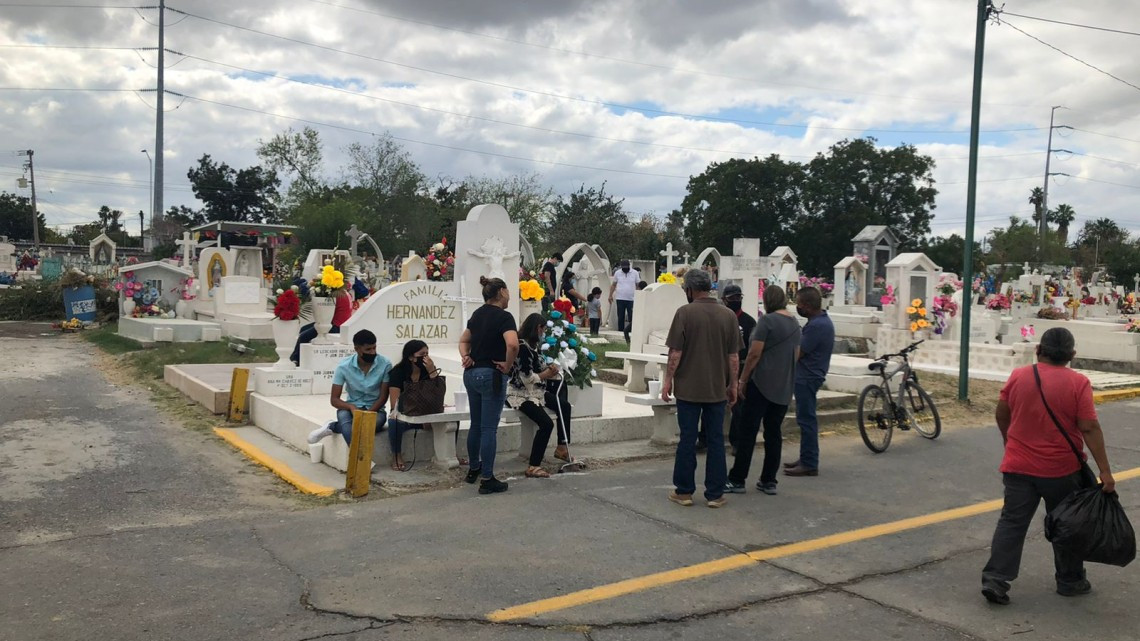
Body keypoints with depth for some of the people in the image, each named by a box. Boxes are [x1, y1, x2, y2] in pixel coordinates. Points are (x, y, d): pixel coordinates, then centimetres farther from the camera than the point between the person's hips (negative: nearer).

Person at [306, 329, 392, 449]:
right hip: (353, 407, 0)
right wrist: (351, 407, -27)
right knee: (343, 414, -36)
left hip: (375, 409, 0)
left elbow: (383, 397, -8)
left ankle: (332, 427, -20)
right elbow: (334, 399, -7)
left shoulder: (385, 364, -12)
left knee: (379, 420, -37)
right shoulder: (344, 366, -10)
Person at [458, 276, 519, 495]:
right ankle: (487, 479, 2)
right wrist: (507, 366, -16)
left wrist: (465, 357, 6)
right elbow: (512, 345, -30)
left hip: (471, 374, 8)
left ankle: (473, 468, 33)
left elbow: (463, 341, 21)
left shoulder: (478, 314, 11)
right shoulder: (504, 317, -14)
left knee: (476, 425, 20)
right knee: (489, 428, -2)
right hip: (491, 376, -8)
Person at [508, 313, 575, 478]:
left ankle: (561, 448, 21)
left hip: (535, 391, 10)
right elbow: (527, 378, -24)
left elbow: (539, 367, 15)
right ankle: (533, 467, -17)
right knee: (547, 423, -22)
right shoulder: (522, 347, -22)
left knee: (565, 406, 11)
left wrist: (550, 369, -7)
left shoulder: (533, 345, 10)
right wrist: (546, 374, -8)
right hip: (521, 394, -10)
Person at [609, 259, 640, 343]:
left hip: (631, 299, -1)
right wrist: (610, 295, 8)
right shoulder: (617, 273, 6)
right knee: (620, 318, 5)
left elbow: (638, 285, 4)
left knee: (632, 318, -3)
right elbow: (613, 285, 13)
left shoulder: (635, 273, 1)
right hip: (620, 299, 2)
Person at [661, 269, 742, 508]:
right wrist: (733, 385, 12)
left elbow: (676, 353, -10)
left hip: (688, 388, -2)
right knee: (716, 440, 9)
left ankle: (684, 491, 14)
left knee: (687, 439, 6)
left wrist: (668, 380, 1)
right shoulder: (728, 315, 1)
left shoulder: (685, 313, -9)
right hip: (717, 389, 2)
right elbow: (734, 357, 3)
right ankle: (715, 494, 13)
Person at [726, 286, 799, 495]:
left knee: (747, 431, -2)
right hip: (784, 387, 7)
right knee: (773, 433, 10)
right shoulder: (795, 323, 12)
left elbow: (754, 354, -15)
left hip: (761, 383, -7)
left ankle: (737, 480, 2)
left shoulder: (767, 320, -11)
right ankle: (769, 481, 13)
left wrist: (742, 380, -7)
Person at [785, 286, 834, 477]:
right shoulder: (822, 319, 11)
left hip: (807, 378, -11)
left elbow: (797, 353, -18)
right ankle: (807, 459, 25)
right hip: (808, 376, 11)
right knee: (807, 420, 16)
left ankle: (809, 464, 1)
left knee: (806, 420, -5)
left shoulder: (817, 326, -22)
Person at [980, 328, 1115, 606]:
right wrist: (1105, 471, -10)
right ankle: (1070, 581, 28)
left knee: (1012, 522, 5)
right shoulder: (1078, 383, -10)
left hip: (1018, 467, 2)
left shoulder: (1018, 376, -2)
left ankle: (995, 579, -3)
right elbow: (1090, 429, -14)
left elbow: (1001, 415, 7)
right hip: (1061, 470, -1)